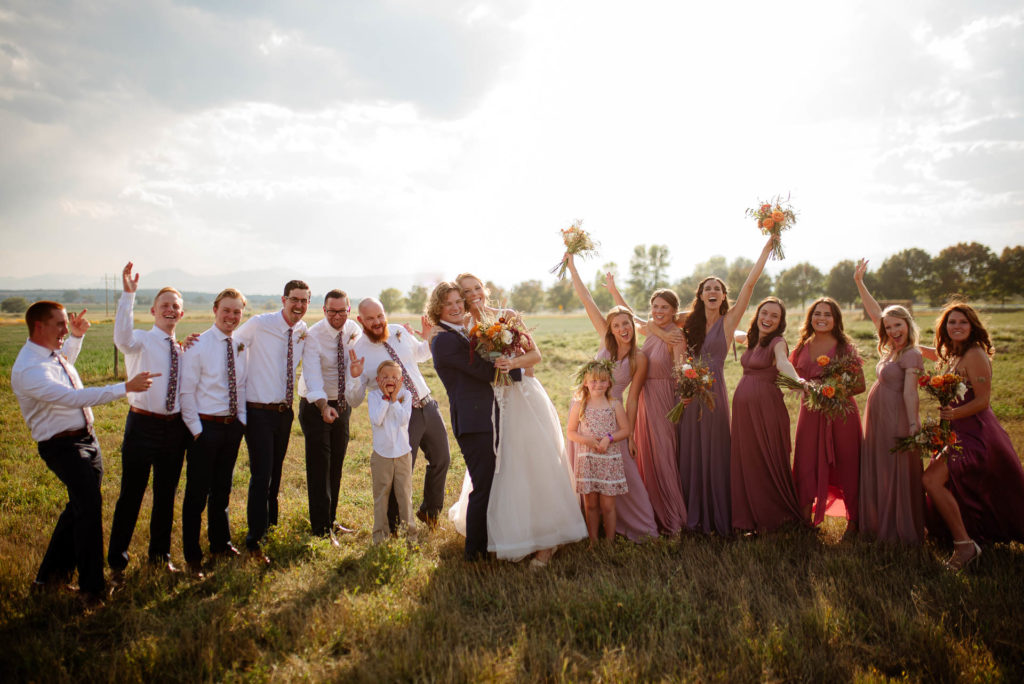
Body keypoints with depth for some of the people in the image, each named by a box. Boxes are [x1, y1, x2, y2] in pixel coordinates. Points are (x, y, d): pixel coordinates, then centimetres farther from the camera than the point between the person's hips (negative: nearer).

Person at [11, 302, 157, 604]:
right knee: (90, 506, -13)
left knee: (80, 505, 17)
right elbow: (74, 397, -35)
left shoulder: (55, 353, 4)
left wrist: (77, 336, 18)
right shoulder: (28, 370, -24)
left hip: (87, 439, 9)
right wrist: (126, 387, -36)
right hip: (62, 446, -9)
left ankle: (52, 573, 33)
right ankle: (91, 587, -1)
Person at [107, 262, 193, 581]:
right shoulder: (140, 340, -6)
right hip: (143, 425, -5)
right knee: (131, 495, 1)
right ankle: (117, 560, 16)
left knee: (166, 494, 15)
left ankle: (160, 553, 30)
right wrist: (128, 294, -41)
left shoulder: (182, 348, 12)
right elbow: (122, 337, -30)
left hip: (175, 427, 5)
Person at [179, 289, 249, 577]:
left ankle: (221, 544, 36)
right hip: (206, 426, -5)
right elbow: (186, 391, -11)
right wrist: (196, 429, -12)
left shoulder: (242, 347, 5)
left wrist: (243, 420, 6)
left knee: (222, 488, 19)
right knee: (197, 492, 3)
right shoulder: (197, 345, -11)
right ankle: (192, 556, 17)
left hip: (233, 425, 5)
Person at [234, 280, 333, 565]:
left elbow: (313, 373, -9)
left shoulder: (306, 336, 0)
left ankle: (269, 523, 42)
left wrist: (323, 405, -24)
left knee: (275, 471, 20)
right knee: (261, 474, -8)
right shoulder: (258, 325, -11)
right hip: (258, 411, -5)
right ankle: (254, 541, 4)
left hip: (285, 411, 5)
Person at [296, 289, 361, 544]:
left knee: (336, 465, 14)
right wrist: (322, 405, -47)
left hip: (343, 405, 5)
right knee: (319, 467, -6)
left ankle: (331, 520, 27)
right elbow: (311, 375, -31)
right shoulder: (313, 336, -20)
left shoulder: (354, 330, -3)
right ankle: (321, 529, 1)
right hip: (316, 406, -5)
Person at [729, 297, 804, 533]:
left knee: (768, 462, 0)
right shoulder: (752, 340, 13)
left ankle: (773, 517, 15)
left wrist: (797, 380, -47)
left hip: (766, 406, -7)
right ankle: (751, 516, 22)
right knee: (745, 462, 10)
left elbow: (783, 362, -29)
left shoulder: (777, 342, -7)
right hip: (742, 406, 7)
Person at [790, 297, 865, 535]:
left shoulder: (845, 347, -3)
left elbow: (860, 385, -4)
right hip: (810, 414, 4)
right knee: (806, 465, 4)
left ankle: (853, 522, 15)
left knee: (845, 467, 3)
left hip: (842, 413, -3)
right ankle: (805, 522, 15)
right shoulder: (802, 348, 7)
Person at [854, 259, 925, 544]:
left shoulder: (912, 355, -12)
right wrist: (859, 283, 17)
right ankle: (879, 524, 26)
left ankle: (901, 531, 14)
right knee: (877, 472, 14)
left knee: (898, 474, 1)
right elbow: (875, 313, 16)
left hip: (896, 419, -8)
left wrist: (913, 425, -26)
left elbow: (909, 392, -21)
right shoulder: (892, 349, 10)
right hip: (877, 417, 8)